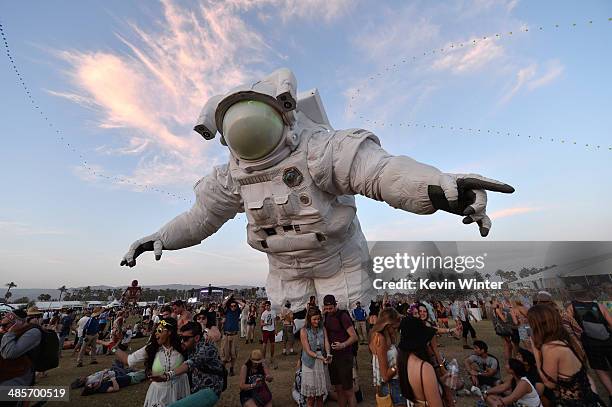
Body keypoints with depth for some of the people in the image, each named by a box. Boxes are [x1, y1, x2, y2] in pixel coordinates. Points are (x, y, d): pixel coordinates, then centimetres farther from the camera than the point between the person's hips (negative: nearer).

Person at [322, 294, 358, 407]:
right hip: (332, 356, 7)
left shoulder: (343, 316, -18)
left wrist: (343, 345, -35)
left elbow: (354, 337, -21)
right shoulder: (326, 316, 4)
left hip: (344, 356, -7)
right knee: (338, 389, 17)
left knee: (348, 390, 2)